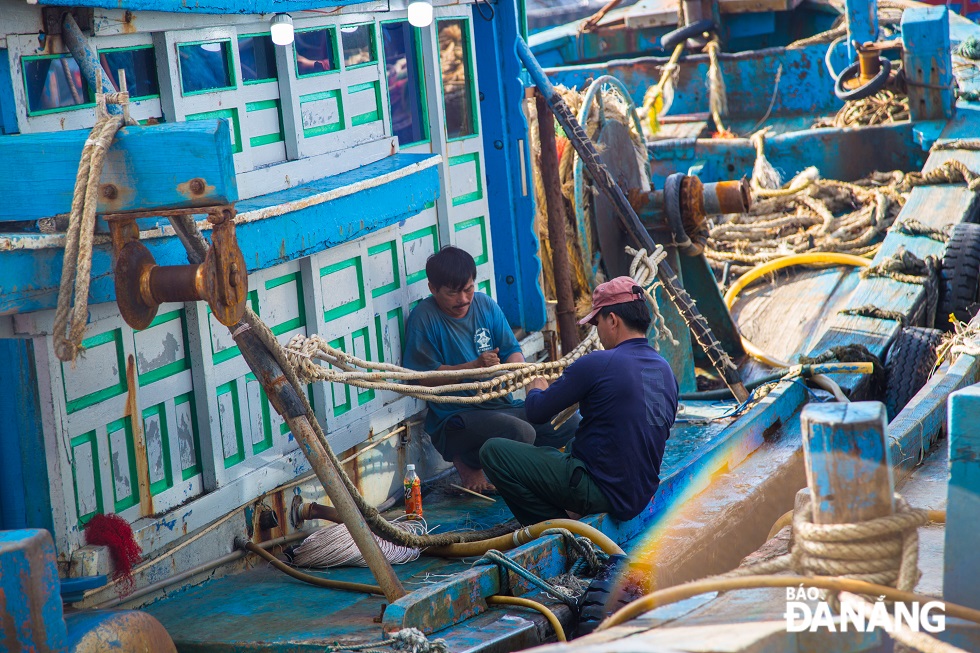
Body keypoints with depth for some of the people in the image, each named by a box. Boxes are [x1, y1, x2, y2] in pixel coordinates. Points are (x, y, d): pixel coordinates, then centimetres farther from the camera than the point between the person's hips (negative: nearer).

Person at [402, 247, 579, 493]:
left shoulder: (486, 306, 8)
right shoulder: (423, 318, -10)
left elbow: (513, 350, 6)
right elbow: (426, 377, -15)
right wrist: (476, 366, -25)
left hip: (501, 404, 7)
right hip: (455, 415, -7)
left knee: (569, 424, -6)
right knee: (521, 432, -32)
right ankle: (467, 462, -3)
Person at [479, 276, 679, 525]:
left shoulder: (597, 364, -18)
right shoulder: (666, 371, 5)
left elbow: (537, 412, -8)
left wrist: (535, 390, 16)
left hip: (602, 493, -9)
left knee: (493, 451, -7)